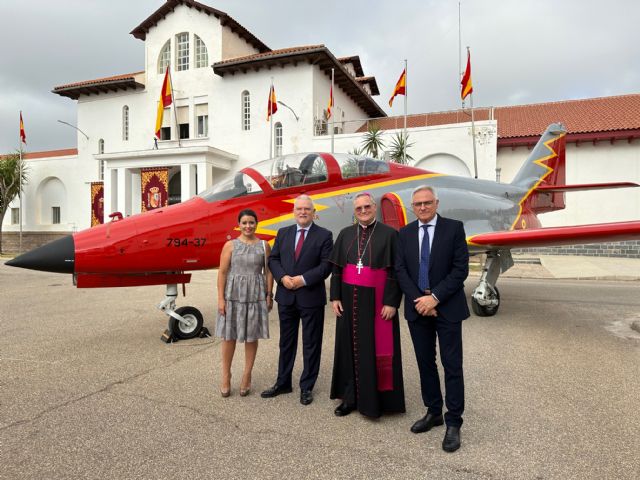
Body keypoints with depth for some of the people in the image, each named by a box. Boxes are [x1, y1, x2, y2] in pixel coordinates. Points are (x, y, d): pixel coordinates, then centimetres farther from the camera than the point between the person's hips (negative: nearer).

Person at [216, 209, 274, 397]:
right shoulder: (230, 245, 0)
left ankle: (247, 375, 23)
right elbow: (222, 272, -2)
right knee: (229, 335, 6)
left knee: (252, 336, 8)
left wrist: (269, 295, -1)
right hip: (233, 294, 0)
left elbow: (268, 272, 4)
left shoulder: (264, 246, 3)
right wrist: (221, 298, -8)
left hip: (255, 295, 1)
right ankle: (226, 376, 20)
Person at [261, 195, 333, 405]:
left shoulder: (324, 235, -3)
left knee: (311, 344, 6)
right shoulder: (283, 233, 9)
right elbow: (273, 259, 7)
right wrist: (282, 277, -11)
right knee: (286, 342, 15)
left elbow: (326, 265, -10)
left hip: (311, 298, -3)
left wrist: (303, 279, -18)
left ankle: (306, 387, 20)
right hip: (286, 296, 4)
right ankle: (283, 383, 29)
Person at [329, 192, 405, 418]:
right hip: (349, 299, 4)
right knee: (350, 346, 9)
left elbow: (395, 271, -6)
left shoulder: (389, 234, -3)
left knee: (377, 348, 4)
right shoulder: (345, 234, 8)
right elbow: (336, 268, 8)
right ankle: (350, 397, 22)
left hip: (376, 300, -3)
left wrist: (391, 302, -12)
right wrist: (335, 297, 1)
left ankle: (375, 399, 18)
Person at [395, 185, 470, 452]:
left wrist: (435, 297, -15)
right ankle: (433, 412, 28)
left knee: (452, 366, 2)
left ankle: (453, 423, 13)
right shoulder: (405, 233, 6)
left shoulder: (454, 228, -4)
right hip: (417, 307, 4)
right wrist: (419, 300, -10)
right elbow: (400, 270, 2)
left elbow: (461, 269, -9)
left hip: (447, 308, -3)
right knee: (425, 363, 13)